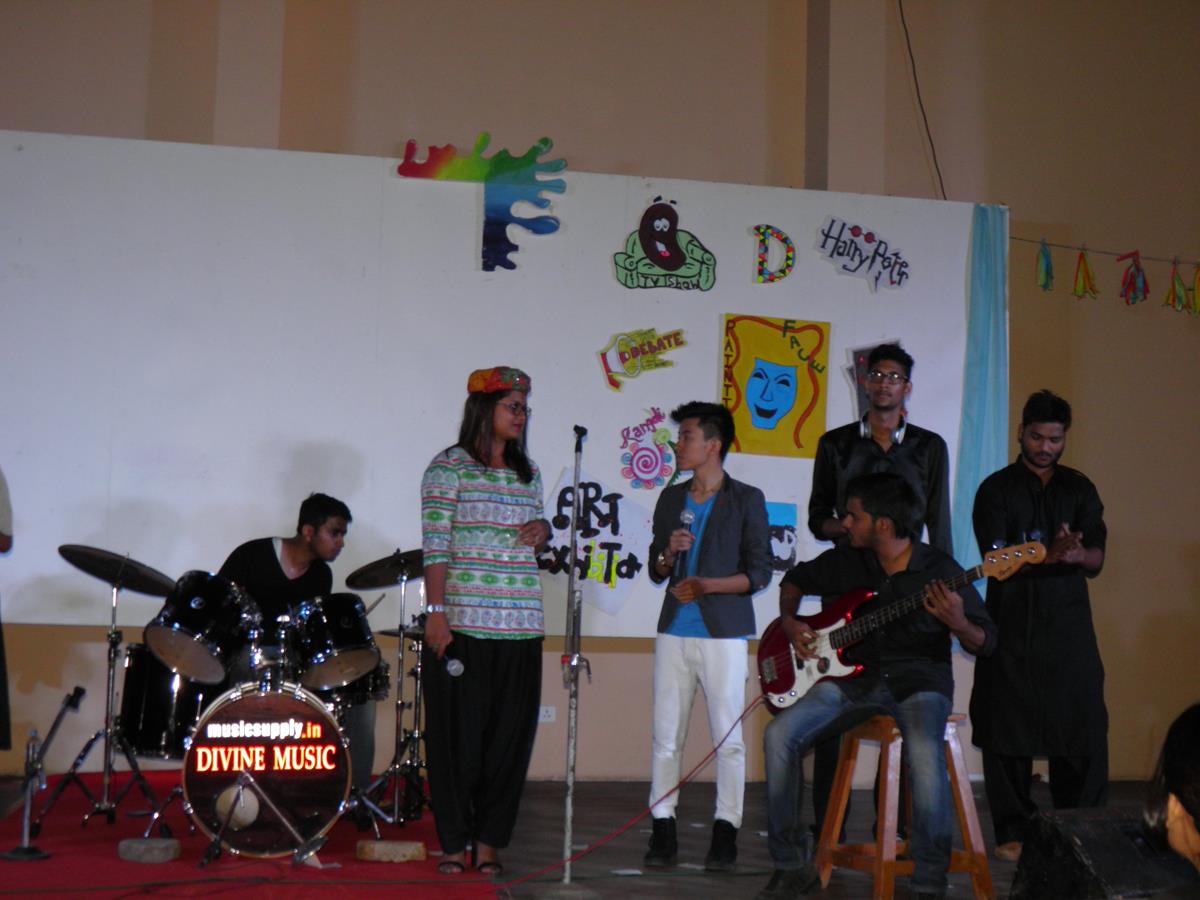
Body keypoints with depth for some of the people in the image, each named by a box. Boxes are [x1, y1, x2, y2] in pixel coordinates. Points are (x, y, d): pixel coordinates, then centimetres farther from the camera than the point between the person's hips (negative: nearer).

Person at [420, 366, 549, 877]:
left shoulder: (528, 472, 15)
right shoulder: (449, 467, -2)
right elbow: (435, 546, -8)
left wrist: (543, 529, 3)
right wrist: (435, 613, -16)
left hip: (520, 625, 5)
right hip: (462, 622, -5)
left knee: (509, 733, 5)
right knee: (458, 732, 1)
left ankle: (489, 840, 15)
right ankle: (454, 842, 11)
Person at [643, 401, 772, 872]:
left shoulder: (746, 500, 0)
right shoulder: (671, 499, 14)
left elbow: (759, 572, -3)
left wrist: (708, 585, -15)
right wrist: (668, 553, -4)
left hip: (724, 633, -4)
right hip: (674, 631, 4)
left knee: (728, 737, -3)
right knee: (666, 735, 2)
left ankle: (726, 833, 4)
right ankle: (663, 830, 7)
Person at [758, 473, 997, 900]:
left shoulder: (940, 571, -7)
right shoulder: (844, 561, 6)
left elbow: (985, 642, -4)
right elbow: (795, 579, 27)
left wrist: (958, 624, -26)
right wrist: (789, 622, 9)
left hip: (919, 681, -4)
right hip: (856, 676, 4)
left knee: (924, 751, -37)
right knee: (780, 734, -20)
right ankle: (792, 864, -7)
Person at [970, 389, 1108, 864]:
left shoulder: (1080, 489, 13)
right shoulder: (996, 489, 4)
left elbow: (1096, 560, 5)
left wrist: (1077, 555, -19)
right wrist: (1048, 555, -25)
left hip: (1069, 625, 2)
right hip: (1012, 625, -2)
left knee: (1084, 727, -3)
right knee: (1008, 732, -1)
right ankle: (1013, 832, 10)